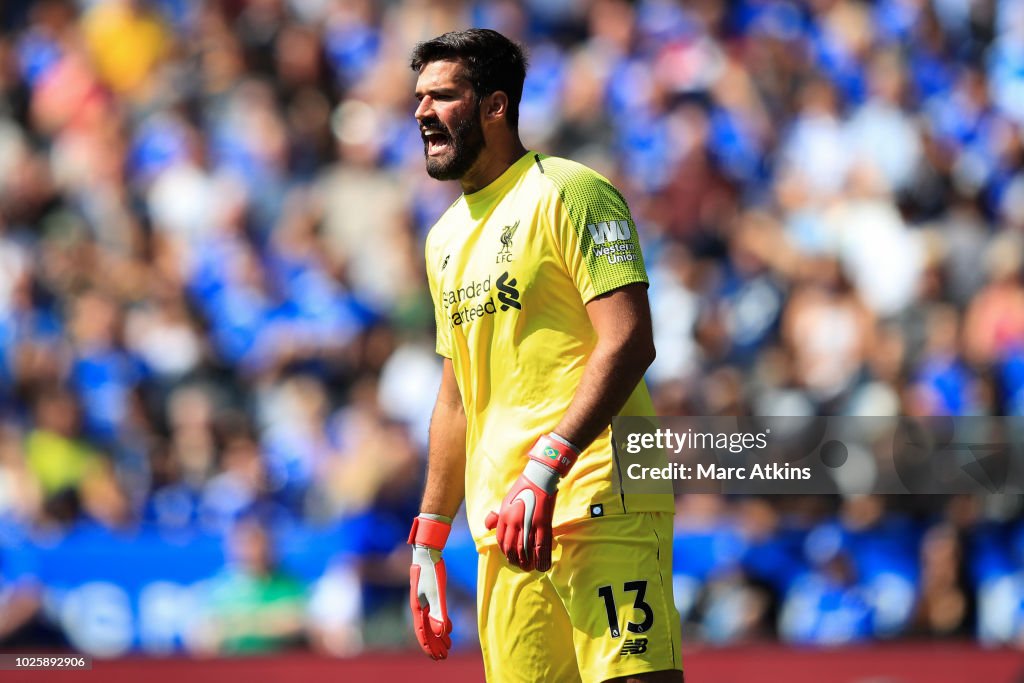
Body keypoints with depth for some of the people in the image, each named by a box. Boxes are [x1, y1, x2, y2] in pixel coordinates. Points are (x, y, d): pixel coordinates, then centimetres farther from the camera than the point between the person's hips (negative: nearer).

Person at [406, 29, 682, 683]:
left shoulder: (569, 192, -4)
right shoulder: (446, 238, 21)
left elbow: (628, 342, -15)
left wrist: (544, 469, -24)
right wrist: (429, 537, 22)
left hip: (597, 505, -7)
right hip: (502, 526, 8)